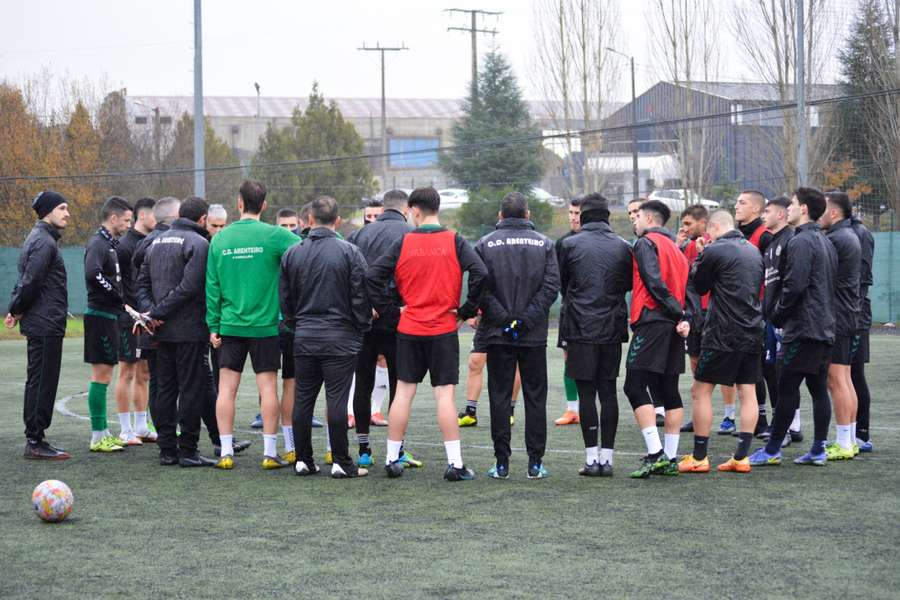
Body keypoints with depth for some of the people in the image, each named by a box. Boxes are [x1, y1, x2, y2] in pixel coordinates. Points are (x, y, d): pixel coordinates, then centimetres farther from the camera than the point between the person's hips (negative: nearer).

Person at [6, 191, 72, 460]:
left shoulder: (38, 239, 18)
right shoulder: (44, 242, -15)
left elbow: (25, 280, 19)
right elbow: (30, 281, -20)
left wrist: (15, 309, 10)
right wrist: (18, 311, -8)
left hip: (41, 325, 10)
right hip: (45, 325, -10)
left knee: (38, 383, 13)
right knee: (42, 383, -7)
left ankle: (35, 440, 18)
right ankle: (35, 442, -4)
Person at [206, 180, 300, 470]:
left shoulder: (220, 239, 3)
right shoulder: (274, 235, -7)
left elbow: (212, 286, 5)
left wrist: (213, 326, 8)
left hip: (230, 325, 2)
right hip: (265, 324, -2)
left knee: (226, 388, 6)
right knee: (268, 386, 3)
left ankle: (226, 452, 5)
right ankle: (270, 453, 3)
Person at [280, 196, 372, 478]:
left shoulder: (292, 254, 5)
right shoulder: (349, 252, -8)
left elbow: (284, 299, 10)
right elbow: (360, 296, -7)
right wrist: (362, 328, 6)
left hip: (304, 338, 4)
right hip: (340, 338, -3)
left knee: (303, 399, 9)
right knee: (337, 400, -3)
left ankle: (303, 460, 12)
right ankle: (341, 462, -1)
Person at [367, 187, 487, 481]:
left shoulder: (403, 243, -2)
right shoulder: (454, 241, -4)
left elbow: (373, 275, -6)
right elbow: (480, 273, -14)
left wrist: (389, 309, 2)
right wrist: (466, 311, -3)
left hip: (409, 330, 1)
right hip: (444, 330, -1)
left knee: (403, 393, 9)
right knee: (445, 395, -1)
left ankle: (392, 459, 14)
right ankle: (455, 464, -4)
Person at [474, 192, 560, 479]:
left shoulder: (485, 245, -1)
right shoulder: (544, 244, 2)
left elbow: (480, 288, -9)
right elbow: (551, 286, -6)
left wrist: (503, 319, -8)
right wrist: (527, 319, -8)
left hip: (498, 335, -1)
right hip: (534, 336, 1)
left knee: (499, 397, 4)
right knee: (535, 397, 7)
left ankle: (502, 462, 3)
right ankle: (535, 463, 6)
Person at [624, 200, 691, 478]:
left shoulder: (646, 243, -3)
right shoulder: (676, 248, 22)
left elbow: (654, 283, -15)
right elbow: (687, 286, 14)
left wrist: (678, 313, -12)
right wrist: (685, 317, 0)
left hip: (652, 321, -8)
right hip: (673, 328, 8)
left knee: (635, 386, -9)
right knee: (668, 390, 10)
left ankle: (655, 454, -18)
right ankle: (670, 458, 10)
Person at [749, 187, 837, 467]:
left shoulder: (800, 242, -13)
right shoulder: (825, 242, 18)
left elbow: (794, 286, -20)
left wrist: (776, 315, -7)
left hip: (802, 328, -9)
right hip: (825, 328, 9)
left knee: (787, 388, -5)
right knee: (819, 388, 9)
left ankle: (772, 450, -2)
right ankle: (819, 450, 10)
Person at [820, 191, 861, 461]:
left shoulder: (836, 240, -16)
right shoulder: (850, 236, 16)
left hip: (836, 317, -10)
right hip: (848, 315, 10)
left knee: (836, 380, -7)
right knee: (845, 379, 13)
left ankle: (844, 443, -6)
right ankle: (850, 440, 17)